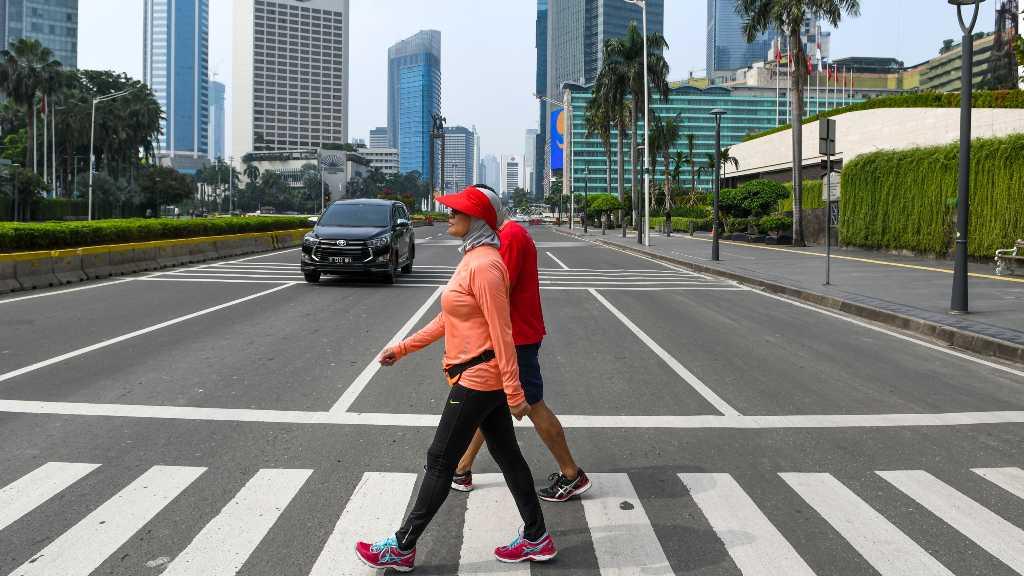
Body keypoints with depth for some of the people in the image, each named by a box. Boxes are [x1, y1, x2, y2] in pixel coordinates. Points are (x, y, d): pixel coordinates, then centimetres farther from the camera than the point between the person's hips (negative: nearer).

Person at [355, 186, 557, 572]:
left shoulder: (484, 265, -20)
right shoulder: (472, 259, 12)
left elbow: (501, 333, -22)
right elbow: (447, 319, 19)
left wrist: (514, 393, -22)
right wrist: (403, 348, 20)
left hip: (477, 380, -10)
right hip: (486, 380, 10)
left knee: (440, 462, 1)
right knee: (507, 455, 15)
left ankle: (403, 547, 13)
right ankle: (536, 538, 24)